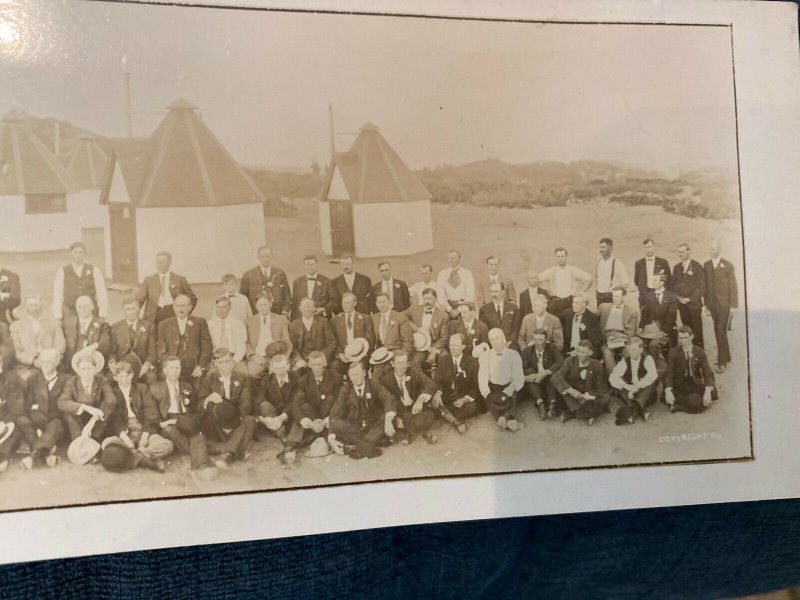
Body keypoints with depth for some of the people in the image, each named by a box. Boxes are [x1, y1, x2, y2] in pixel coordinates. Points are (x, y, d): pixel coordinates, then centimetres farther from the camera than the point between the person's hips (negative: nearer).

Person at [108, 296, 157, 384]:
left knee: (151, 377, -33)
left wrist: (147, 364, -13)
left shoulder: (149, 327, 11)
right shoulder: (115, 328, 14)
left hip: (143, 367, 0)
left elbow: (153, 352, 6)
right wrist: (112, 362, -10)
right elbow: (112, 351, 12)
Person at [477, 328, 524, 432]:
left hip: (508, 387, 0)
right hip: (492, 388, 0)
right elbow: (482, 378, 0)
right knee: (491, 399, -34)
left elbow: (519, 378, -1)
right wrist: (487, 393, -20)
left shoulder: (514, 354, 5)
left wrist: (511, 388, -21)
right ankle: (509, 419, -41)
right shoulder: (484, 356, 8)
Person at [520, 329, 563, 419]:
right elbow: (522, 369, -7)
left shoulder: (553, 348, 4)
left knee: (553, 374, -29)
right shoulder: (526, 351, 7)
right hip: (535, 384, 1)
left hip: (550, 380, -1)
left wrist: (545, 373, -27)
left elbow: (560, 363, -14)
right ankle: (540, 404, -42)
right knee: (530, 373, -28)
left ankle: (552, 404, -38)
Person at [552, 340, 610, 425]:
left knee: (606, 399, -28)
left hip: (589, 398, 1)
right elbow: (556, 377, -22)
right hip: (572, 398, -1)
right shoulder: (570, 361, -8)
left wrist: (588, 395, -21)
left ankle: (570, 413, -24)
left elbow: (602, 388, -3)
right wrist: (570, 390, -36)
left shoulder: (597, 365, -5)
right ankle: (586, 415, -31)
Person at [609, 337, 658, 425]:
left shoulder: (647, 359, -8)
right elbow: (612, 377, -15)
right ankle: (640, 410, -34)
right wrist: (628, 387, -29)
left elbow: (653, 375, -28)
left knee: (652, 380, -29)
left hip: (645, 394, -2)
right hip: (630, 394, 2)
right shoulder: (625, 361, -1)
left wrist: (637, 387, -32)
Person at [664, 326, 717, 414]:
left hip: (696, 384, 4)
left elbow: (707, 372, -6)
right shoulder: (673, 353, -3)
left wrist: (708, 391, -24)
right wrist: (668, 391, -29)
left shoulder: (699, 352, 1)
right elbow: (668, 374, -10)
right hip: (679, 385, -3)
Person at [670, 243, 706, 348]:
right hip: (681, 304, 4)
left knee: (697, 330, -3)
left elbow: (701, 287, -7)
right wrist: (677, 297, -2)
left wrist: (690, 299, -13)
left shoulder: (697, 266, -2)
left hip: (694, 304, -4)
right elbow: (672, 284, 15)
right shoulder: (676, 267, 13)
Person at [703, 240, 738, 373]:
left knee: (721, 332, -10)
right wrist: (706, 305, 5)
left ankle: (722, 362, -6)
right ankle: (726, 357, 22)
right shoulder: (706, 266, 8)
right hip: (712, 305, 4)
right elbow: (705, 286, 9)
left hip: (724, 305, -4)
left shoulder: (727, 265, -2)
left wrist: (733, 306, -7)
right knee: (717, 333, 8)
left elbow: (733, 287, -3)